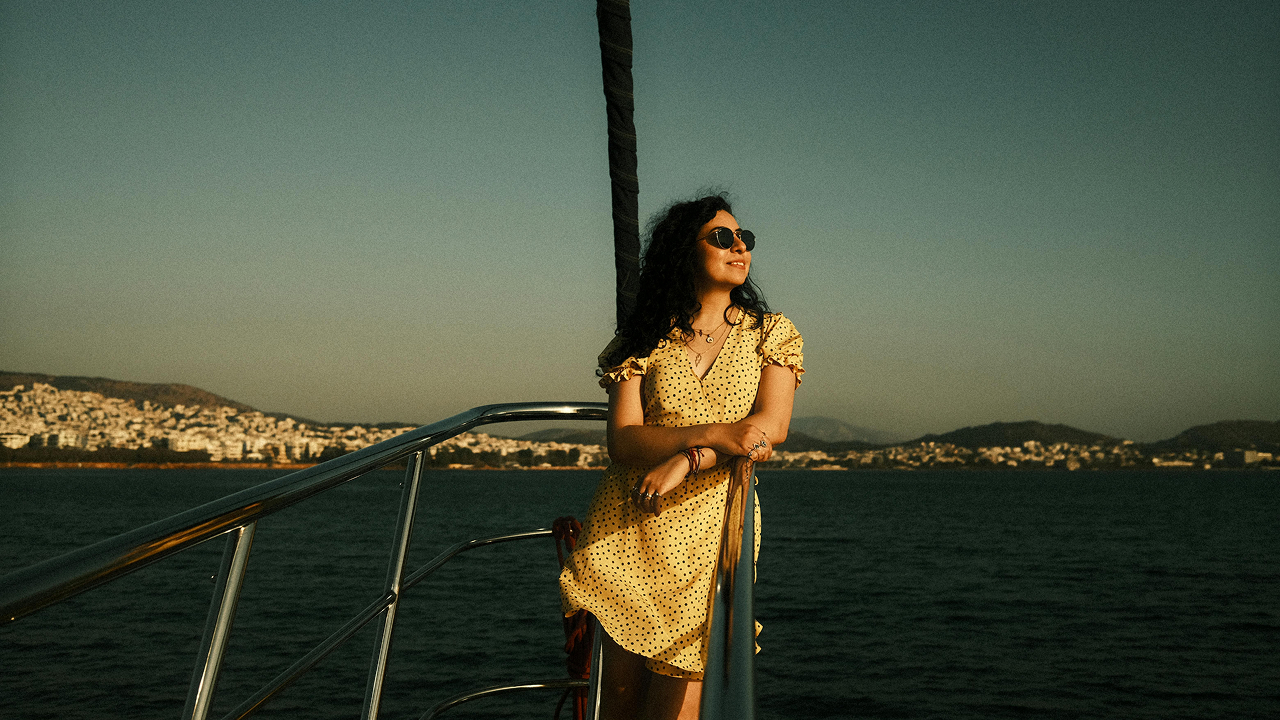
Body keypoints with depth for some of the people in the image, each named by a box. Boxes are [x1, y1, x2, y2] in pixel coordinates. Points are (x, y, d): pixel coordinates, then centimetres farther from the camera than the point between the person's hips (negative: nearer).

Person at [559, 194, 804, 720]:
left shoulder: (770, 333, 8)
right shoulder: (645, 341, 6)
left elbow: (771, 426, -8)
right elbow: (623, 442, -6)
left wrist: (685, 461, -21)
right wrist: (715, 434, -20)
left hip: (712, 526, 0)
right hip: (627, 530, 1)